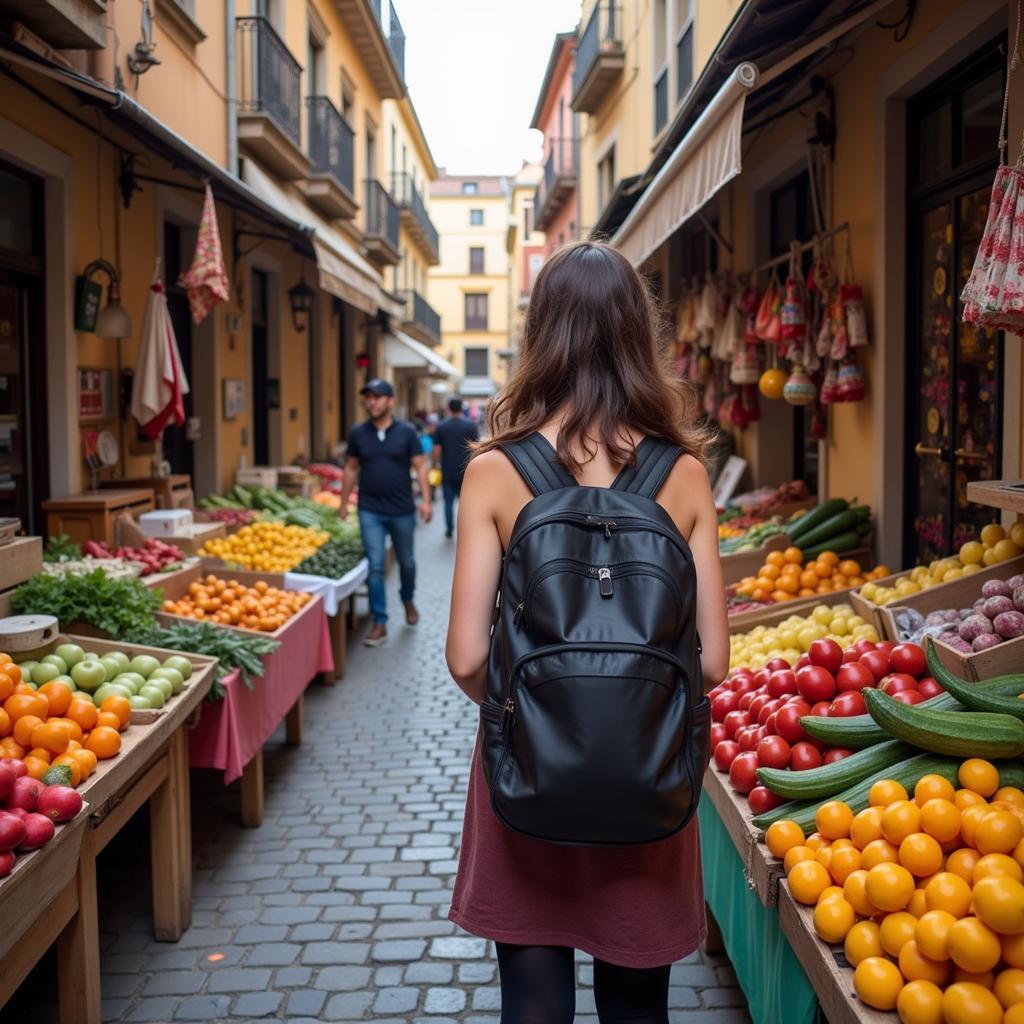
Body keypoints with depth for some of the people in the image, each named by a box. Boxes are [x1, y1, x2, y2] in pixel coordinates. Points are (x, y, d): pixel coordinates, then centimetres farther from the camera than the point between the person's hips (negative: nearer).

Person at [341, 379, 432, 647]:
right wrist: (343, 504, 11)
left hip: (402, 511, 0)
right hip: (370, 511, 0)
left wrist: (426, 500, -13)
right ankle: (380, 623, 3)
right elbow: (351, 469, 9)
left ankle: (408, 600, 43)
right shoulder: (358, 433, 2)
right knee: (375, 566, -3)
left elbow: (420, 466, -3)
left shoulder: (406, 432, -4)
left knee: (406, 561, 15)